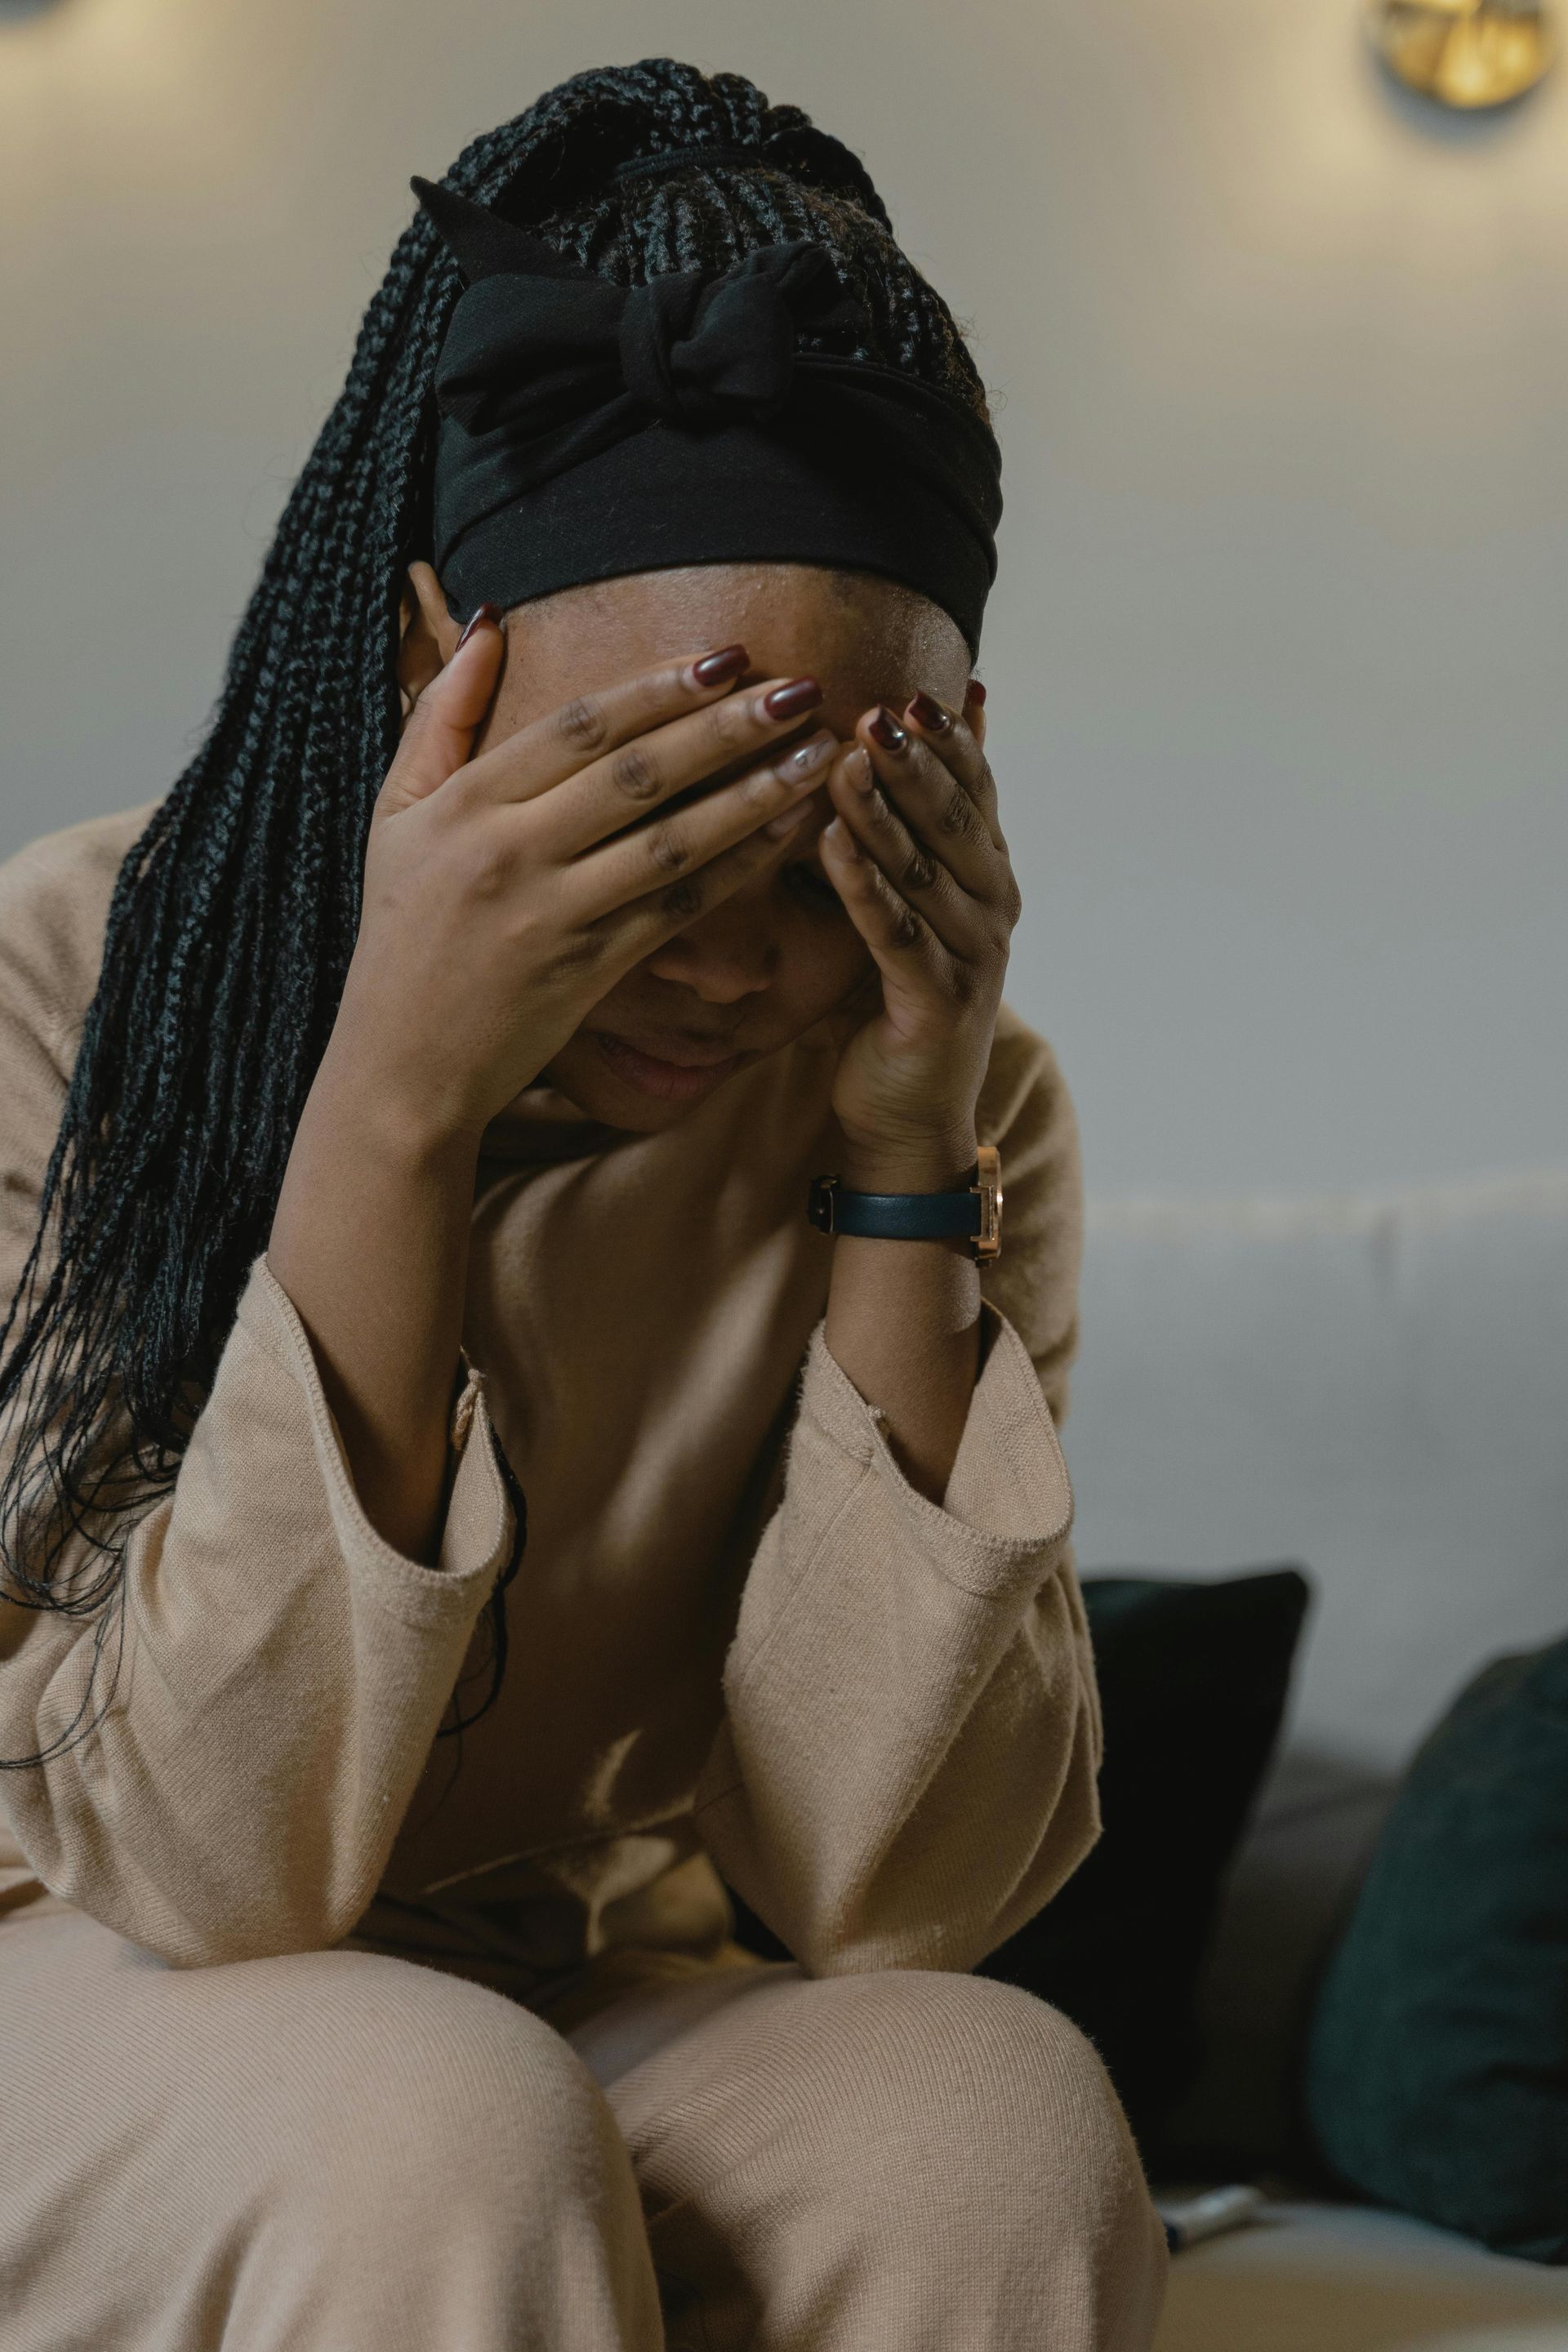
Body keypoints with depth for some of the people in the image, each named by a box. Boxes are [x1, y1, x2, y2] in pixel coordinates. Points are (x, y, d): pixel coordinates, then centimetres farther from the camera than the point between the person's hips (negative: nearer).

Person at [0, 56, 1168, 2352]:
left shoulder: (961, 1097, -8)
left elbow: (895, 1893, -15)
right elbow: (206, 1870, -23)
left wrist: (907, 1166, -23)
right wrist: (401, 1103, -32)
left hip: (588, 2027, 3)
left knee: (991, 2116, -27)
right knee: (440, 2122, -34)